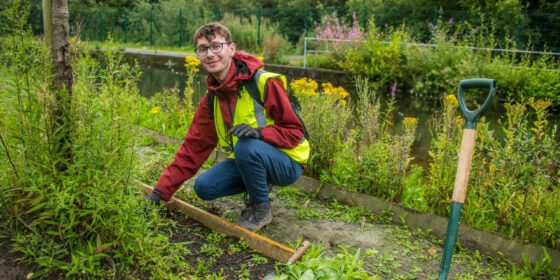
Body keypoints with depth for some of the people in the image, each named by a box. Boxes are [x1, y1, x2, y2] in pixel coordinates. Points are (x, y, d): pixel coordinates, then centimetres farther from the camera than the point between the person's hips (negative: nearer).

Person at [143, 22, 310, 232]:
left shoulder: (265, 82, -20)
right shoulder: (211, 99, 0)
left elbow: (294, 132, -16)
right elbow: (193, 148, 1)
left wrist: (259, 132, -36)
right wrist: (160, 192, -3)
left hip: (287, 163, -6)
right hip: (251, 160, 6)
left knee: (246, 146, -35)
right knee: (204, 187, -10)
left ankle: (261, 208, -8)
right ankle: (258, 187, 14)